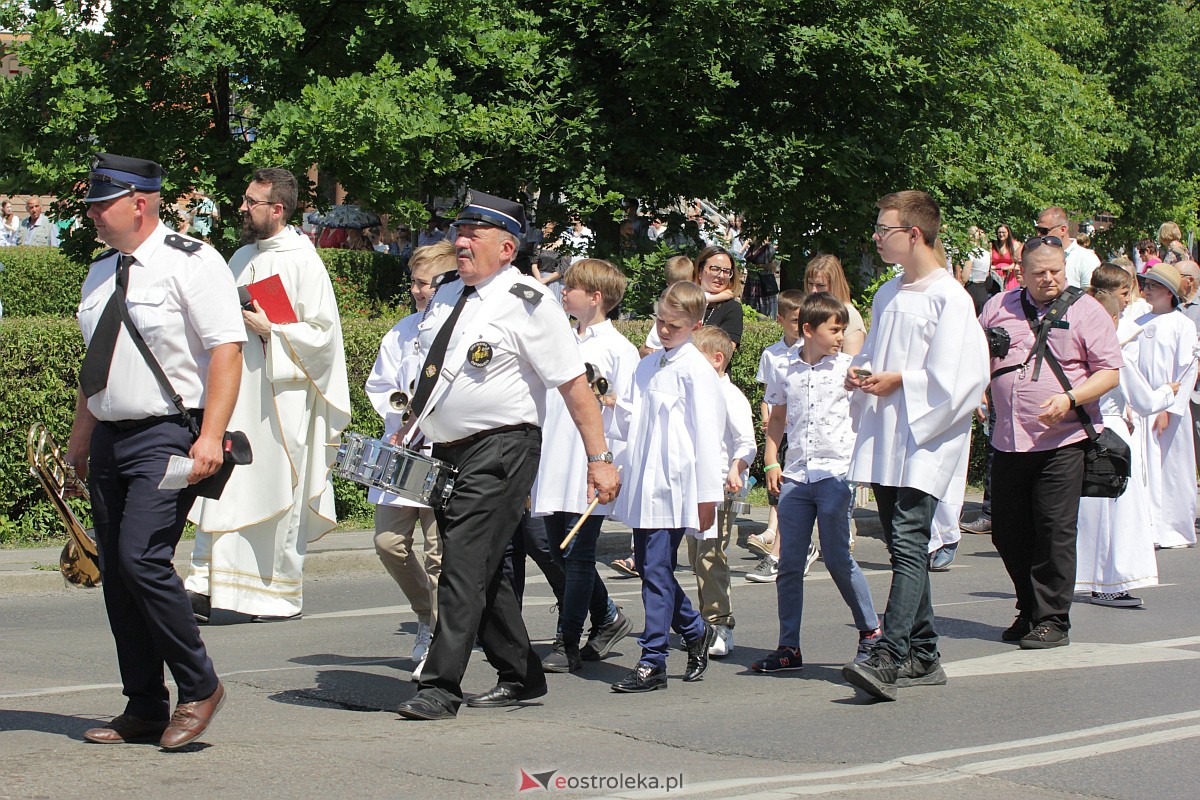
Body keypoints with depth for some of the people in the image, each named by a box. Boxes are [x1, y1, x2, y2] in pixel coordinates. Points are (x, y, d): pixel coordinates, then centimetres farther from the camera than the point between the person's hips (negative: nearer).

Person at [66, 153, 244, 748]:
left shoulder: (190, 262, -9)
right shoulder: (101, 272, 16)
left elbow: (226, 348, -14)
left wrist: (211, 436, -21)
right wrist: (80, 439, 20)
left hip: (166, 437, -8)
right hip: (109, 439, 8)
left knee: (141, 560, -19)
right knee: (115, 572, 6)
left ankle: (198, 687, -2)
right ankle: (144, 710, 15)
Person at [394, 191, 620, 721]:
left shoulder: (527, 304, -10)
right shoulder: (446, 298, 13)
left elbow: (575, 384, -11)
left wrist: (599, 459, -14)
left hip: (500, 450, -8)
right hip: (446, 453, 8)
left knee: (465, 564, -13)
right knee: (482, 569, 13)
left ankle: (440, 688, -13)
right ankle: (520, 676, 25)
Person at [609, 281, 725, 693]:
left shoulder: (695, 369, -7)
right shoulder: (648, 366, 16)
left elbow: (705, 432, -9)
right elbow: (630, 423, 21)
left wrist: (707, 496, -11)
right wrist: (616, 406, -2)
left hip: (673, 486, -8)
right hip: (643, 485, 8)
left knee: (657, 569, -8)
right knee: (647, 565, 12)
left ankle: (652, 662, -4)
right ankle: (696, 631, 32)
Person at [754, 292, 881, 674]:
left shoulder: (847, 367, 1)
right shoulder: (785, 372, 9)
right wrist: (771, 461, 9)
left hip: (835, 473, -3)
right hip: (794, 477, 3)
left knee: (838, 558, -3)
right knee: (789, 563, 3)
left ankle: (871, 631, 15)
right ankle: (788, 647, 9)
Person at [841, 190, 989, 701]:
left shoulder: (949, 297, -9)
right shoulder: (888, 294, 17)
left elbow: (957, 373, -16)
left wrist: (900, 381, -16)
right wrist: (859, 373, 6)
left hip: (925, 439, -9)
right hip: (885, 438, 9)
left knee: (908, 543, -17)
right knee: (903, 546, 10)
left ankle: (889, 658, -26)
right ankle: (923, 656, 17)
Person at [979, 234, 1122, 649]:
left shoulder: (1084, 310, 2)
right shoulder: (999, 307, 13)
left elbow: (1109, 371, -3)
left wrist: (1070, 399, -18)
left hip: (1063, 440, -4)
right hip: (1008, 440, 5)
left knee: (1055, 532, -7)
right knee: (1008, 533, 9)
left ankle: (1053, 621, 0)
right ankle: (1029, 611, 25)